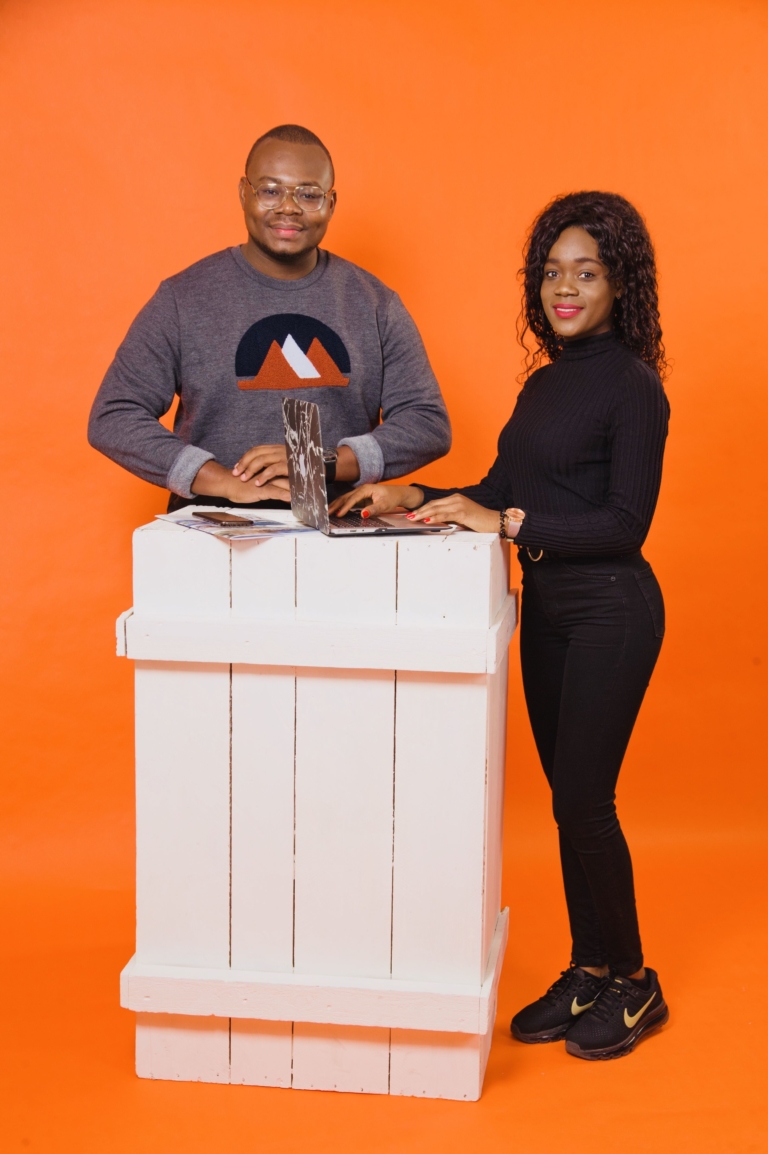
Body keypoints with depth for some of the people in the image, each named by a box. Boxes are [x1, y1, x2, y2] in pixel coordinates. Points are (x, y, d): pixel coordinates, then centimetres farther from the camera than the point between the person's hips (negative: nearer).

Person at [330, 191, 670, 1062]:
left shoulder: (633, 387, -12)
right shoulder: (545, 382, 13)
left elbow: (626, 521, -18)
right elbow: (501, 492, 15)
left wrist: (509, 523, -22)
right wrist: (415, 499, 1)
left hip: (610, 611, -8)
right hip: (546, 606, 8)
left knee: (583, 801, -3)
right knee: (568, 796, 13)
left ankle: (631, 985, 15)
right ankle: (587, 971, 26)